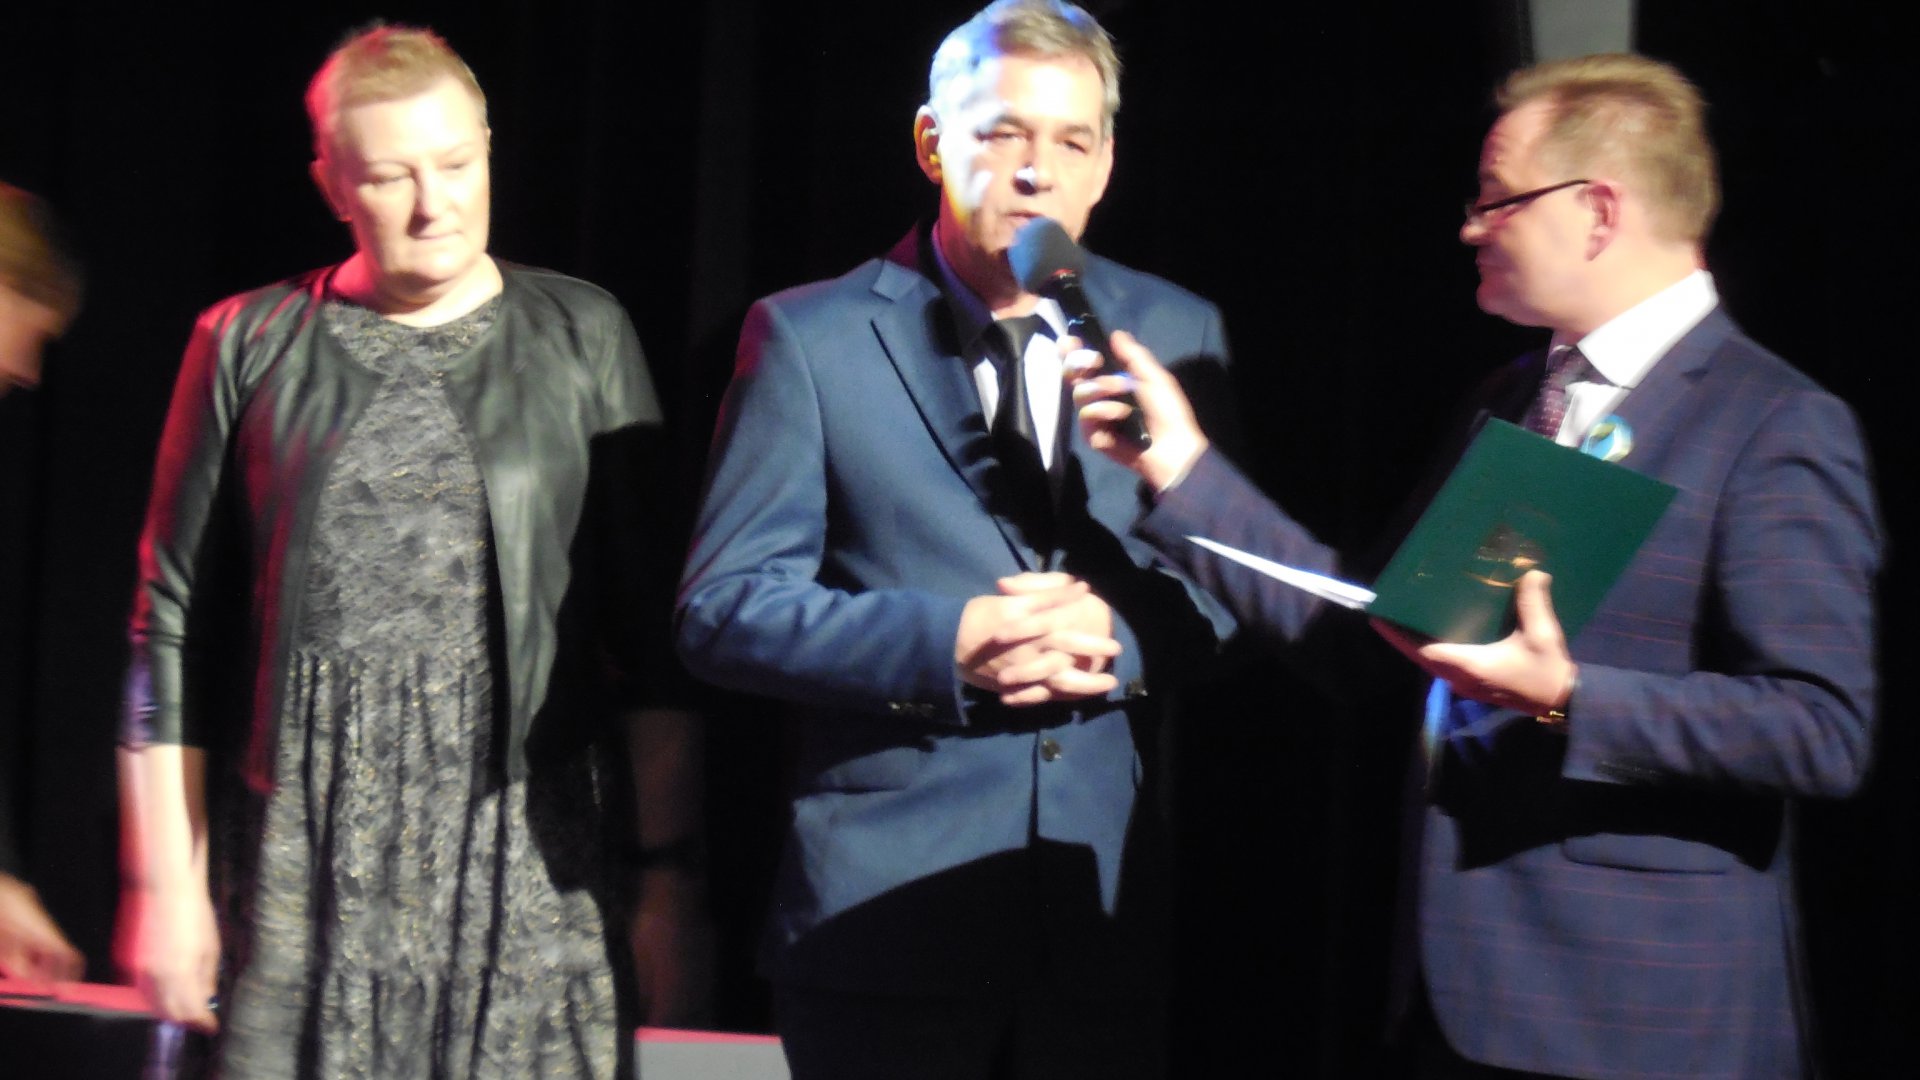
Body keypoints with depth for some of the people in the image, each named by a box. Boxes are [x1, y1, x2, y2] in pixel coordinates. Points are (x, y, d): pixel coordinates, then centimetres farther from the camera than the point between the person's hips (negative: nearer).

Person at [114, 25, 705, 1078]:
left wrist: (667, 864, 2)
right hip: (304, 863, 0)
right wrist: (163, 880, 4)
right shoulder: (248, 346, 9)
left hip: (528, 864, 0)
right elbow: (174, 627, 9)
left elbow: (651, 629, 8)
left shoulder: (582, 338, 8)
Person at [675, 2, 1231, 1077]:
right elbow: (724, 608, -6)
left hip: (1110, 904, 3)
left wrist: (1123, 639, -14)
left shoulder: (1180, 333, 8)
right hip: (887, 904, -2)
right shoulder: (808, 338, -1)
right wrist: (949, 647, -19)